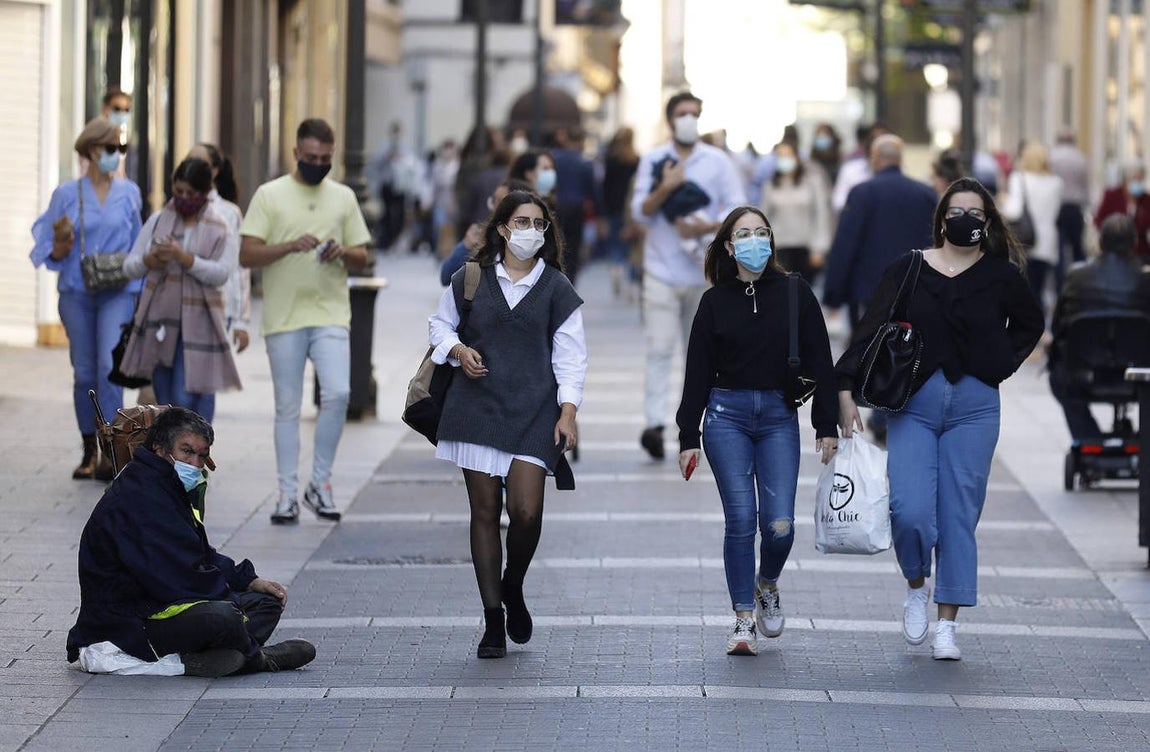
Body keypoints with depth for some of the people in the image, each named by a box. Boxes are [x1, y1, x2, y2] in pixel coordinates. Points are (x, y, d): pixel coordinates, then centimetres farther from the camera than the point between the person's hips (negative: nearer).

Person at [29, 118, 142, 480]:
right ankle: (90, 451, 16)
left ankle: (110, 451, -19)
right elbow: (53, 253, 6)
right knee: (84, 373, 4)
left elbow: (138, 246, 12)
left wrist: (139, 291, 7)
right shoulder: (67, 194, 3)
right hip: (76, 292, 1)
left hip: (118, 292, -1)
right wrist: (61, 244, -16)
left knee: (110, 366, -17)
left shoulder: (129, 193, 6)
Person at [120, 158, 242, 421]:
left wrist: (183, 258, -24)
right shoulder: (158, 221, 10)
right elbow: (129, 267, 8)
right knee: (165, 401, 9)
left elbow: (221, 273, -11)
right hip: (159, 319, 4)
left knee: (186, 398, -12)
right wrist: (148, 261, -15)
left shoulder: (221, 228, 1)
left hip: (197, 322, -4)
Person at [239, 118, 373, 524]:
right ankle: (287, 494, 9)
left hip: (330, 313, 1)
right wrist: (291, 246, -19)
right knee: (288, 408, 3)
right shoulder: (270, 195, 2)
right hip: (284, 318, -1)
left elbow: (362, 259, 14)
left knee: (337, 394, -14)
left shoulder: (343, 198, 11)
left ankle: (320, 483, 2)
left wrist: (344, 253, -9)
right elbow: (247, 255, -5)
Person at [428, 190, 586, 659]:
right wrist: (457, 349, 0)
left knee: (526, 511, -13)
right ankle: (493, 622, 6)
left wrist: (568, 411, -6)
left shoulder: (556, 289, 5)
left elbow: (570, 357, 4)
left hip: (533, 411, -1)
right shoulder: (471, 279, 7)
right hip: (477, 406, 1)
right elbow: (440, 323, 21)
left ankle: (513, 590, 18)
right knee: (485, 510, 0)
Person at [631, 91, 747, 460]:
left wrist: (704, 228, -15)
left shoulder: (718, 162, 4)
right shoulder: (653, 160, 5)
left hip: (703, 269, 1)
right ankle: (654, 424, -18)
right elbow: (640, 212, -1)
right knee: (659, 348, -12)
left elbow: (738, 211, 0)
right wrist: (665, 188, -17)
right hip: (662, 269, -1)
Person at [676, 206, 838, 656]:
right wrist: (688, 437, 4)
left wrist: (827, 426, 1)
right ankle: (743, 621, 1)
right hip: (727, 415, 0)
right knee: (741, 519, -8)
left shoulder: (794, 294, 3)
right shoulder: (715, 301, 5)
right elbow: (698, 372, 7)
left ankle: (767, 585, 23)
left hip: (779, 417, 0)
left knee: (779, 524, -9)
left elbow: (819, 362, 5)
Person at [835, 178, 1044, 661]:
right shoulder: (907, 271, 2)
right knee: (909, 512, -13)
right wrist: (846, 390, -12)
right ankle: (917, 588, 18)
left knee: (959, 517, 0)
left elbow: (1029, 324, 21)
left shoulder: (1000, 276, 4)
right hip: (914, 406, 0)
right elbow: (871, 330, -1)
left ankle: (946, 627, 9)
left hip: (974, 408, 1)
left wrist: (1000, 366, 8)